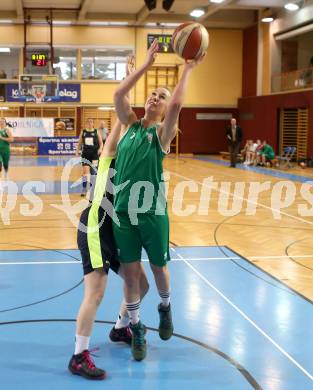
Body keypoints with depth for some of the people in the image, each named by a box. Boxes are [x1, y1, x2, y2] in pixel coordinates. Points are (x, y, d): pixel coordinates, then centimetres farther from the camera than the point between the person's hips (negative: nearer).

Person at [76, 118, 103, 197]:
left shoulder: (96, 132, 1)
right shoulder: (83, 132, 6)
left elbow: (101, 143, 3)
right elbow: (79, 143, 12)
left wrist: (100, 149, -16)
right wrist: (77, 151, 2)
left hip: (94, 154, -1)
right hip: (85, 153, 1)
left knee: (93, 171, 5)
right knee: (85, 170, -5)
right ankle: (84, 189, -2)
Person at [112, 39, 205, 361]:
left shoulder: (163, 132, -2)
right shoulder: (131, 125, 8)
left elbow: (177, 105, -21)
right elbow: (119, 94, -4)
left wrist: (188, 69, -15)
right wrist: (147, 63, -4)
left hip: (152, 212, -2)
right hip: (123, 211, 3)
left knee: (158, 267, 13)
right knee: (130, 272, 7)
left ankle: (165, 309, 43)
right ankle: (137, 330, 22)